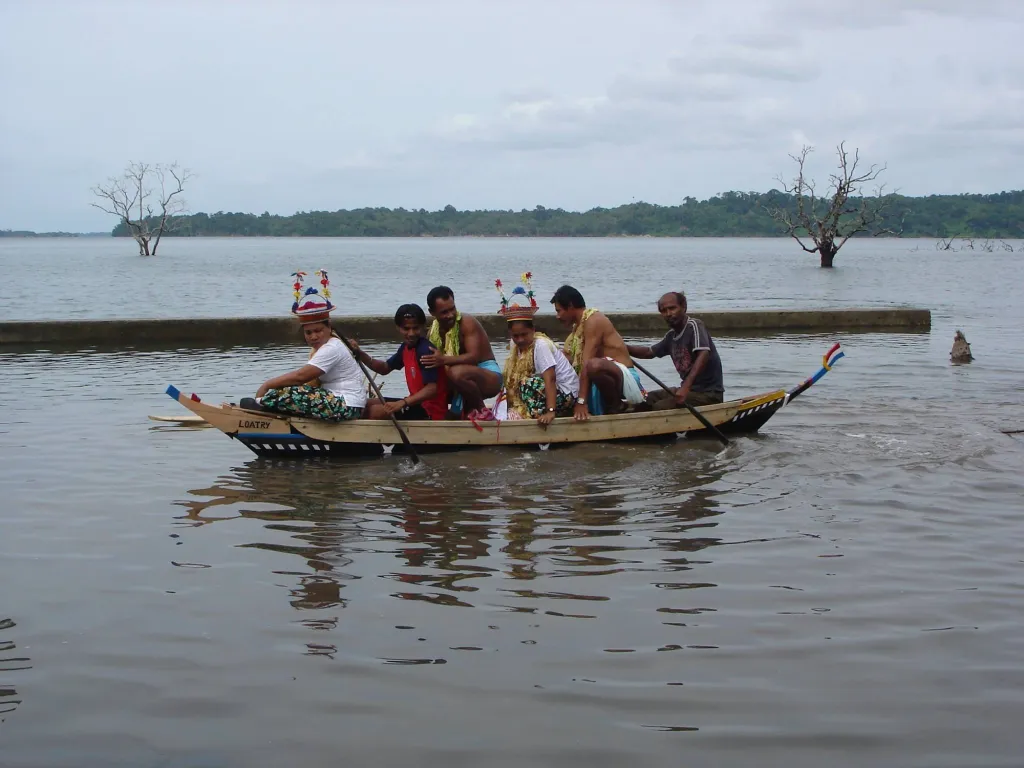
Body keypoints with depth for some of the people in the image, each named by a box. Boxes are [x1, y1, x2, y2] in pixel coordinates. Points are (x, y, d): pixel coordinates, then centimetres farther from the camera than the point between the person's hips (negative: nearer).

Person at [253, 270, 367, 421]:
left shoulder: (331, 349, -14)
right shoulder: (325, 347, 18)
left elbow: (300, 376, -22)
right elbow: (314, 382, 9)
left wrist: (267, 385, -13)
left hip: (347, 406, -11)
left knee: (289, 394, -17)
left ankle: (261, 404, 4)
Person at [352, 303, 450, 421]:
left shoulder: (425, 350, -22)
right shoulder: (406, 347, 7)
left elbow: (432, 388, -29)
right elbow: (385, 368, 18)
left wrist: (402, 403, -40)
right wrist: (360, 355, 1)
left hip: (430, 411, -9)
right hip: (418, 403, 10)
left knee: (375, 411, -20)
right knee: (369, 405, 14)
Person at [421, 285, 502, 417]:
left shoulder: (467, 322, -17)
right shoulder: (434, 330, 3)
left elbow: (474, 356, -27)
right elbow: (430, 361, 3)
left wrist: (444, 360, -38)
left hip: (489, 376, -7)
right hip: (468, 378, 7)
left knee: (456, 373, -36)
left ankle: (480, 409, -14)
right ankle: (468, 407, 8)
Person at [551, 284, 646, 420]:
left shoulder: (593, 320, -14)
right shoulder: (578, 325, 15)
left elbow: (587, 363, -23)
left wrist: (581, 401, -29)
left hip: (623, 375, -10)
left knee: (594, 365, -40)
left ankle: (615, 405, -15)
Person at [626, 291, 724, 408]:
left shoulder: (694, 326, -14)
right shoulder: (671, 336, 12)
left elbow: (703, 354, -29)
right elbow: (649, 352, 25)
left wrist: (686, 387, -38)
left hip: (709, 393, -9)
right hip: (688, 389, 9)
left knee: (660, 407, -24)